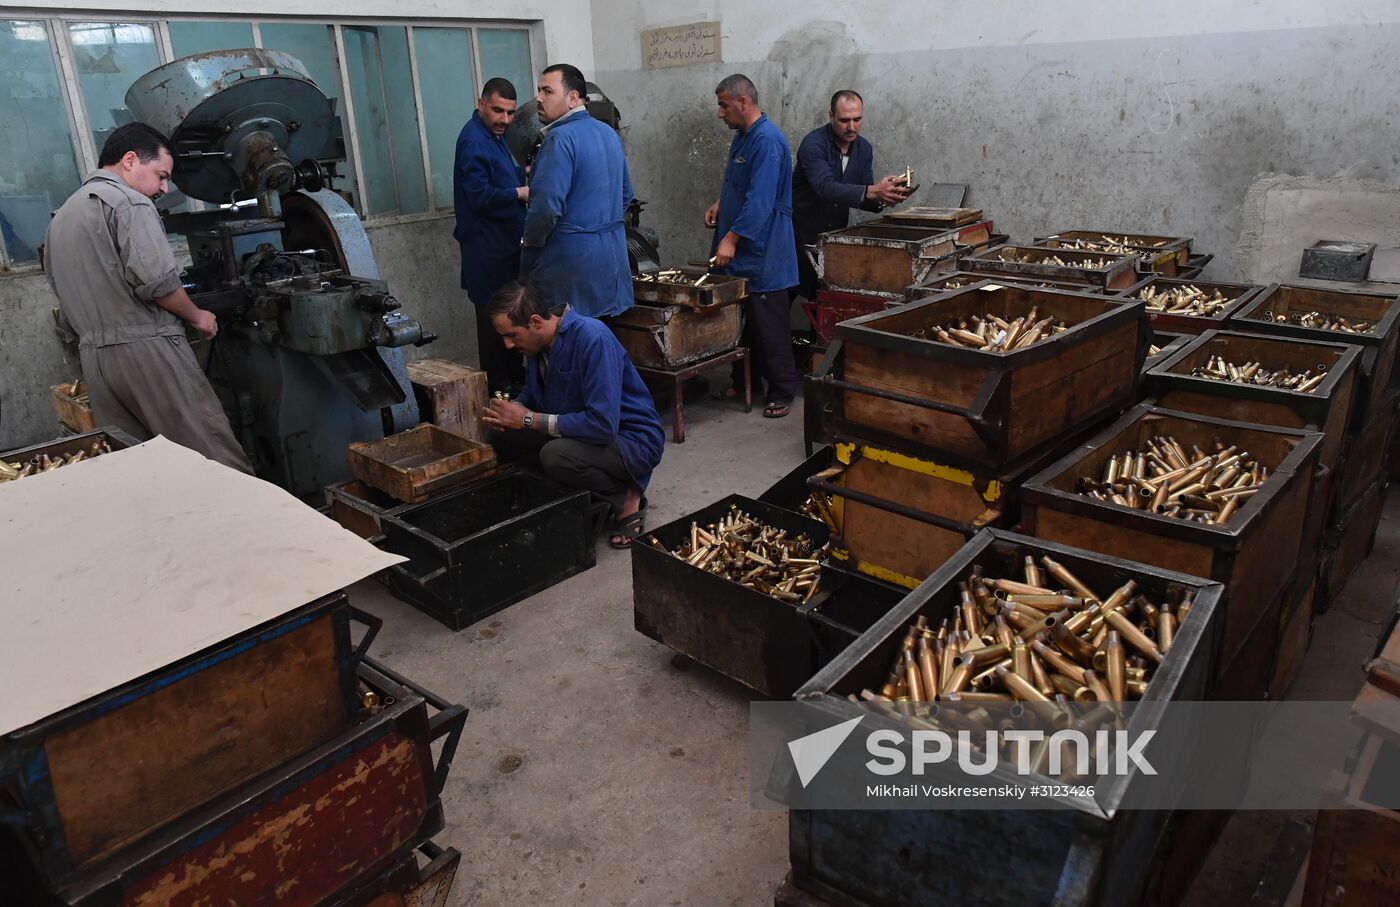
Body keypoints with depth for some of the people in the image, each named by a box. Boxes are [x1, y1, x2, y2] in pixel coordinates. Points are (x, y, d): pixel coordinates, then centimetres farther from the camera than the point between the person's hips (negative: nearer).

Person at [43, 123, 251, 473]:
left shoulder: (60, 217, 21)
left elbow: (68, 299, 24)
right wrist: (197, 316, -2)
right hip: (146, 350, -9)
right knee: (219, 464, -7)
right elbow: (156, 281, -17)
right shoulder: (127, 201, -7)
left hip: (93, 357, 9)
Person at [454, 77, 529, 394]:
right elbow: (481, 196, -23)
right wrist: (522, 193, -15)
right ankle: (498, 384, 3)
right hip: (489, 246, -10)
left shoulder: (492, 135, 15)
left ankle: (514, 373, 28)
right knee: (495, 314, -5)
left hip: (505, 241, 10)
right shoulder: (474, 141, -17)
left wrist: (526, 172, 8)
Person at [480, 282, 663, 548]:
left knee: (557, 455, -34)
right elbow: (533, 396, 16)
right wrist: (510, 410, -8)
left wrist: (530, 419, -25)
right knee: (502, 438, 0)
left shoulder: (593, 339, -25)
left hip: (632, 441, -9)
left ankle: (626, 498, -6)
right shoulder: (539, 343, -1)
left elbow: (604, 423, -32)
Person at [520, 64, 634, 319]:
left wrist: (530, 243, -6)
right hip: (612, 256, 8)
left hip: (570, 257, -8)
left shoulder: (560, 138, -15)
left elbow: (547, 205, -21)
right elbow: (625, 194, 21)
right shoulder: (609, 133, 12)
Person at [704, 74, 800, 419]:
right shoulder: (741, 136, 14)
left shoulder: (767, 141, -17)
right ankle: (742, 379, 27)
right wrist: (720, 203, 11)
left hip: (762, 253, -9)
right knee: (739, 319, 14)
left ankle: (782, 392, 7)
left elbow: (760, 200, -25)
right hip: (738, 251, 9)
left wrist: (731, 239, -27)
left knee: (768, 326, -3)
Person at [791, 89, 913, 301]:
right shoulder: (813, 144, -17)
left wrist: (882, 199, -21)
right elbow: (825, 188, -33)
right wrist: (872, 191, -44)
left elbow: (863, 198, 3)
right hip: (803, 232, -5)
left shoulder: (864, 148, 3)